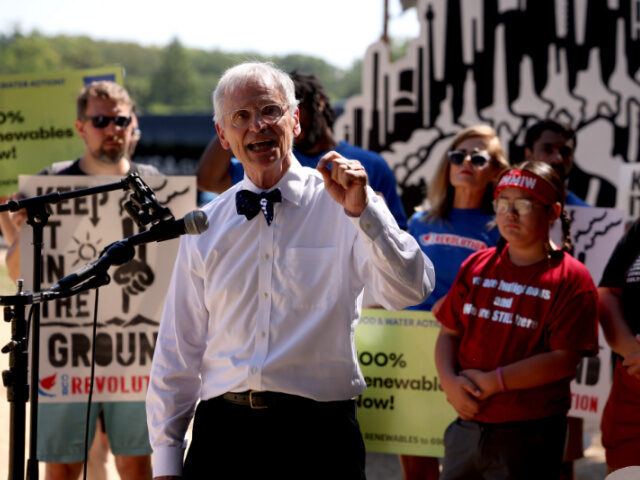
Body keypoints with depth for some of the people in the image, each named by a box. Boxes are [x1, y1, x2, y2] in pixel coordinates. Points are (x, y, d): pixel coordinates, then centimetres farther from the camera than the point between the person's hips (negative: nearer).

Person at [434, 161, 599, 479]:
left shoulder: (571, 279, -6)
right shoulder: (477, 266, 11)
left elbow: (564, 359, -14)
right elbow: (449, 332, 12)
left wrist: (492, 382, -16)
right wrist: (450, 381, -8)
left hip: (528, 435, -5)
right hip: (467, 426, 5)